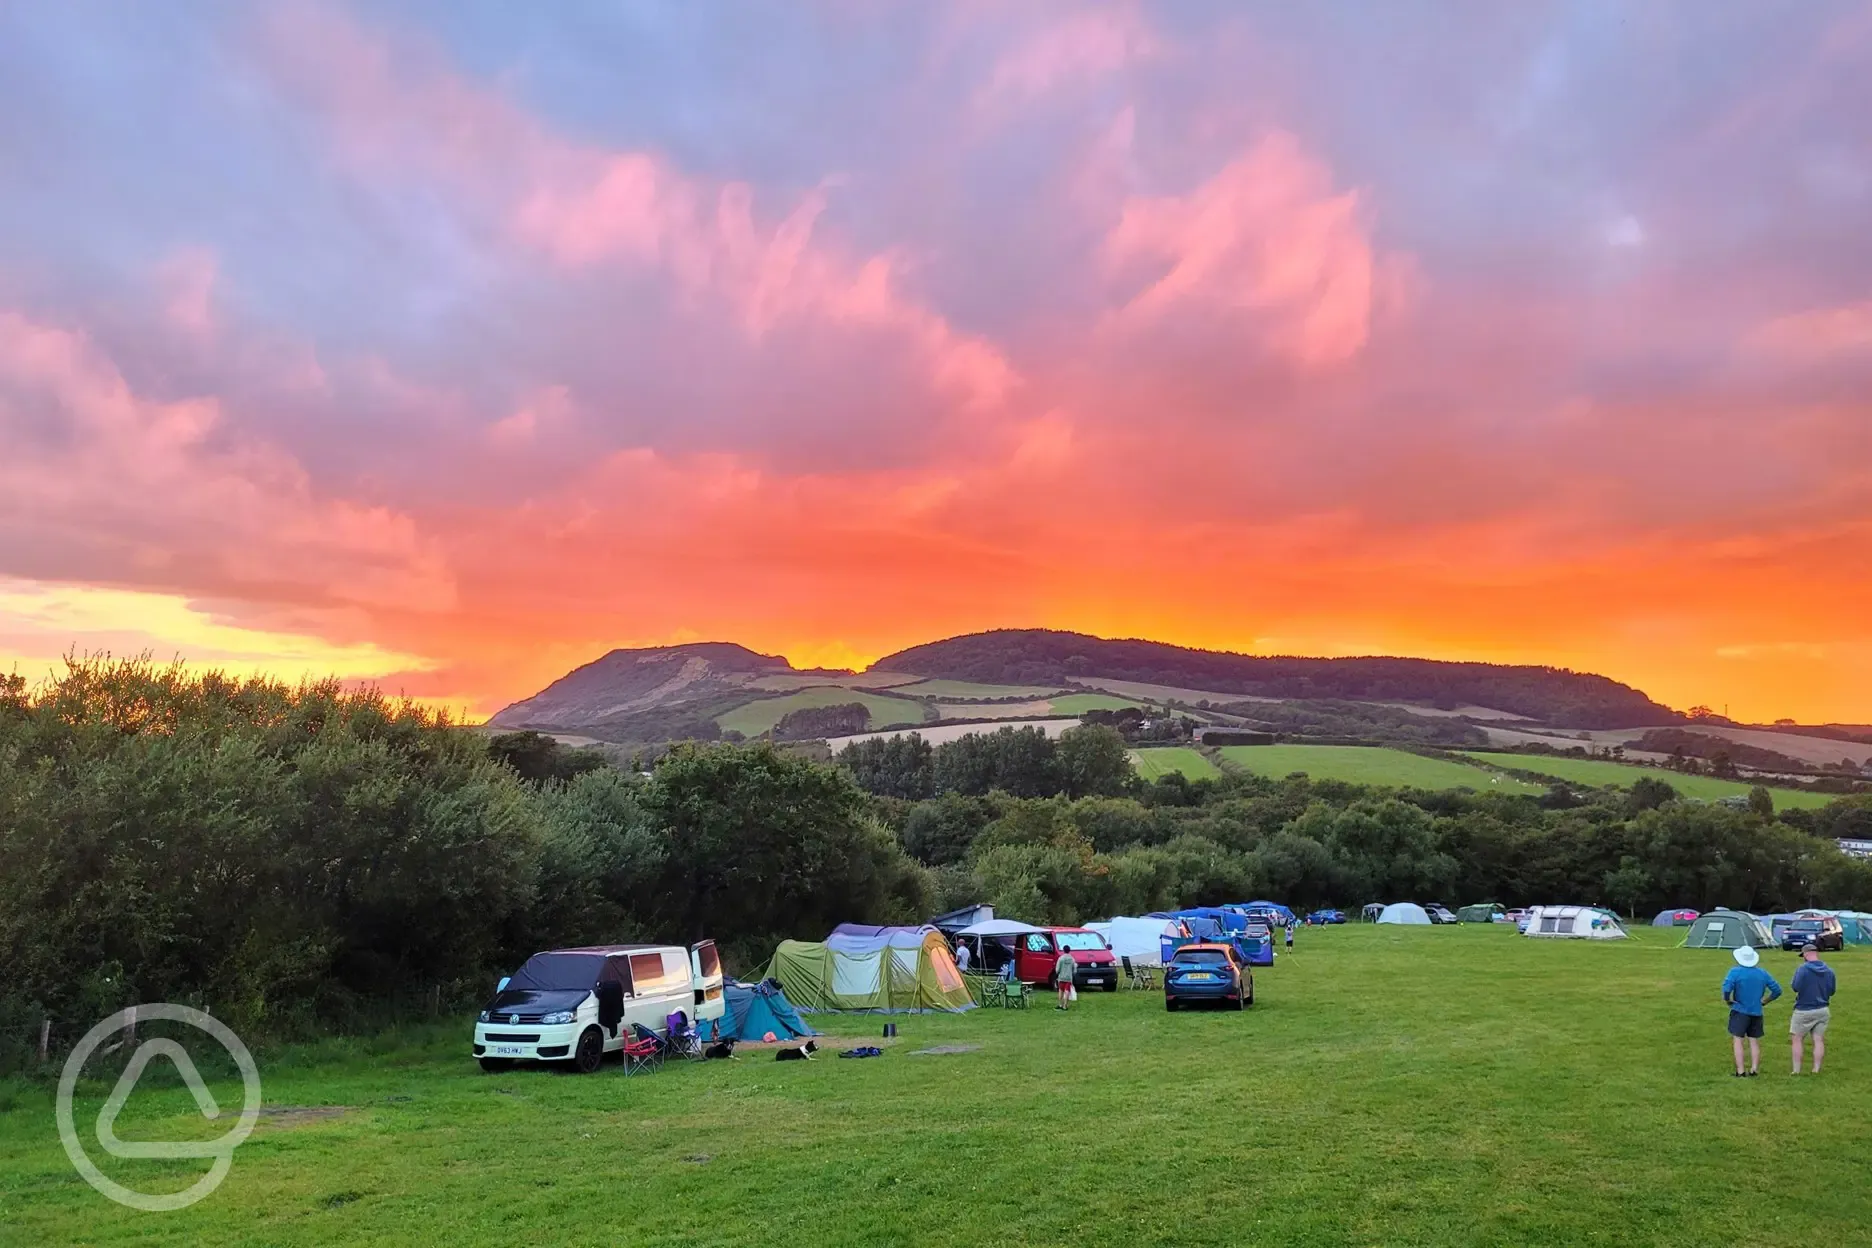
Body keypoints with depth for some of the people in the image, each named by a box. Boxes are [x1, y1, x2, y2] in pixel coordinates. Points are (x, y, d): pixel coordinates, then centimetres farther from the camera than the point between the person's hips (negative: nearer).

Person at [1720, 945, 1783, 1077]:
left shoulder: (1735, 971, -10)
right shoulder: (1762, 973, 5)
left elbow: (1726, 988, -23)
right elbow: (1777, 990, 7)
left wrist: (1728, 1000, -7)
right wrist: (1765, 1001, 14)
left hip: (1740, 1011, -5)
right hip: (1757, 1012, 5)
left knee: (1737, 1041, -2)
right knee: (1754, 1042, 13)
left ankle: (1740, 1071, -6)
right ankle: (1754, 1069, 13)